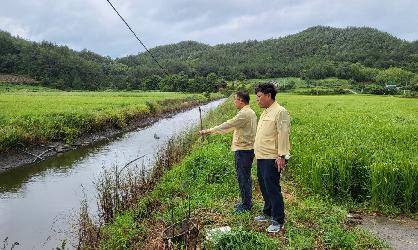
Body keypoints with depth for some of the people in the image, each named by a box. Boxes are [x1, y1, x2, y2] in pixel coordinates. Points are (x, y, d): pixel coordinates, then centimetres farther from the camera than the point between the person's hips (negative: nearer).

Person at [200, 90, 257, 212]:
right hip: (248, 148, 10)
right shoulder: (251, 112, 14)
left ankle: (246, 205, 9)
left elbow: (227, 125, -19)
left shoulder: (244, 114, -18)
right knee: (246, 176, 17)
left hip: (243, 150, -10)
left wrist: (209, 131, -13)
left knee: (243, 177, -1)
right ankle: (246, 202, 28)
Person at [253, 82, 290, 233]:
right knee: (264, 187, 18)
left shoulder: (280, 112, -13)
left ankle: (278, 221, 7)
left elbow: (283, 134, -19)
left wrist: (281, 155, -22)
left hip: (271, 159, -10)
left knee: (273, 189, -4)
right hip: (261, 158, 10)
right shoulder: (265, 112, 16)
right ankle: (268, 213, 33)